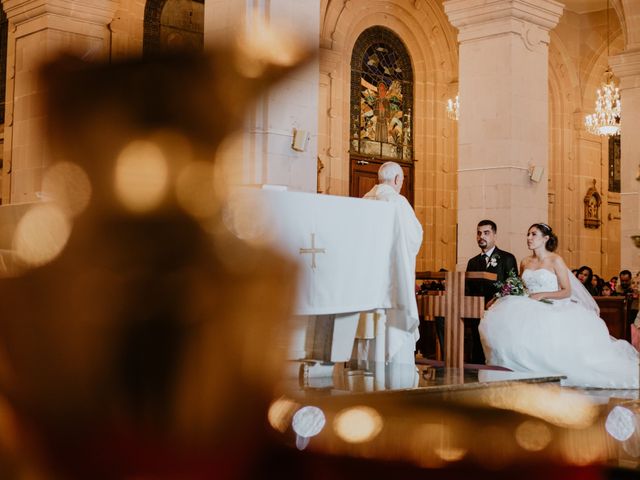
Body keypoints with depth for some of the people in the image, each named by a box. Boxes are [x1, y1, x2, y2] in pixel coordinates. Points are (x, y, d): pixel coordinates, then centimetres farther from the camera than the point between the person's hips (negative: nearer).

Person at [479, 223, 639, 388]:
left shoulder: (555, 260, -1)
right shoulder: (525, 263, 14)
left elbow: (567, 291, -4)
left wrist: (542, 295, -14)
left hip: (552, 309, -5)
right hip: (530, 310, 5)